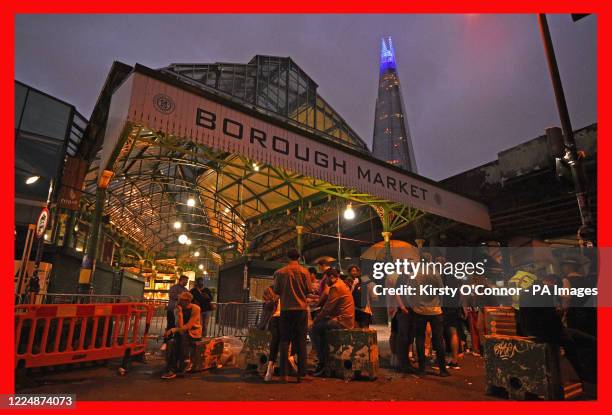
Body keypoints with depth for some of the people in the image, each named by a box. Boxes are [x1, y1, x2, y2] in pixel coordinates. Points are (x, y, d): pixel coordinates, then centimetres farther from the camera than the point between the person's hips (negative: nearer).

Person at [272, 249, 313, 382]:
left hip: (286, 309, 0)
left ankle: (283, 374, 6)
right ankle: (301, 373, 7)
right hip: (301, 308, 0)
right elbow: (309, 289, -2)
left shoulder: (280, 272, -4)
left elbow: (276, 290, 1)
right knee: (301, 341, 7)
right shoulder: (304, 271, -4)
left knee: (285, 340, 7)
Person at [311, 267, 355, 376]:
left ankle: (322, 362, -4)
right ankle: (325, 356, 23)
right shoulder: (342, 285, 19)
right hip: (347, 319, 11)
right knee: (320, 327, 22)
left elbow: (328, 307, -17)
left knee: (313, 330, -9)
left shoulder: (336, 287, -13)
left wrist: (317, 319, -6)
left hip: (342, 321, -11)